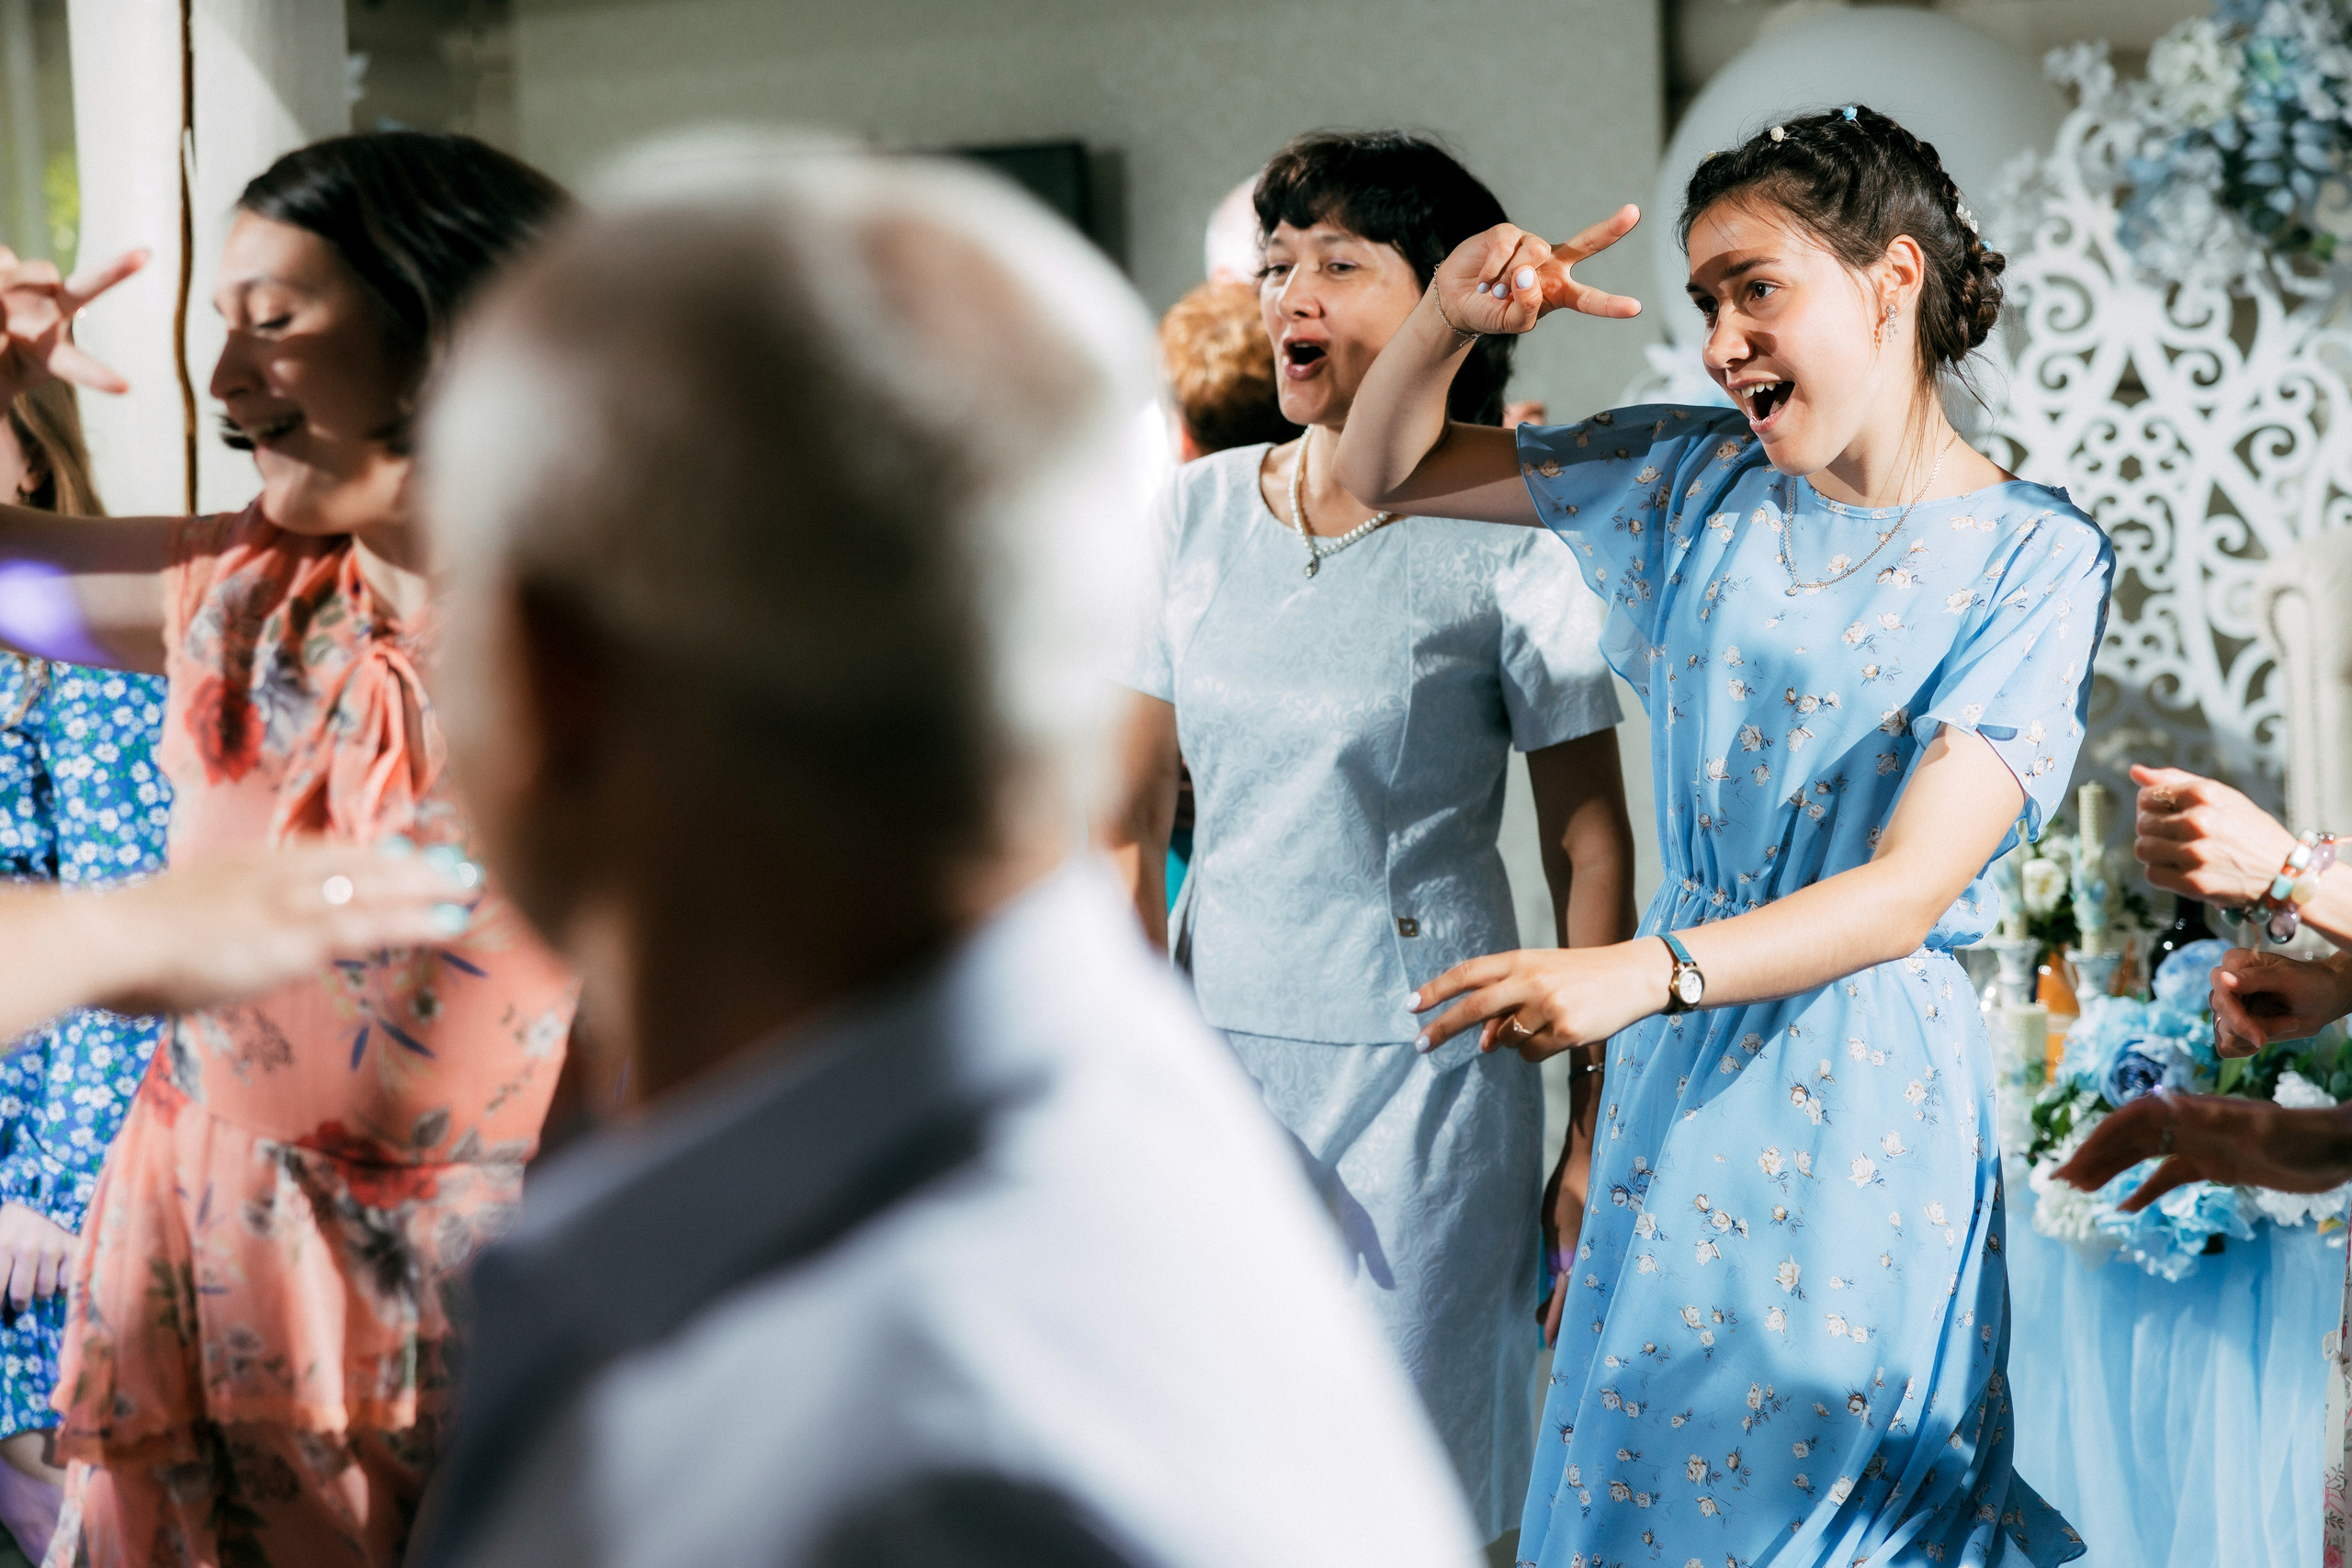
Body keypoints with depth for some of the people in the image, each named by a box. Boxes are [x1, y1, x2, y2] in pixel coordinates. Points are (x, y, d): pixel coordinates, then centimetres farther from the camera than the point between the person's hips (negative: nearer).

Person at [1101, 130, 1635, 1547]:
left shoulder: (1510, 550, -8)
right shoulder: (1197, 515, 4)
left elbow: (1591, 855, -4)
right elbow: (1126, 826, 8)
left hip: (1422, 1064, -4)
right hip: (1213, 1046, 4)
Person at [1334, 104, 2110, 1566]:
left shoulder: (2033, 555, -10)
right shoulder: (1698, 479, 5)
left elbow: (1909, 888, -19)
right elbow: (1384, 473, 13)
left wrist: (1643, 972, -33)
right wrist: (1453, 315, -8)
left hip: (1870, 1090, -4)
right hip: (1680, 1070, 5)